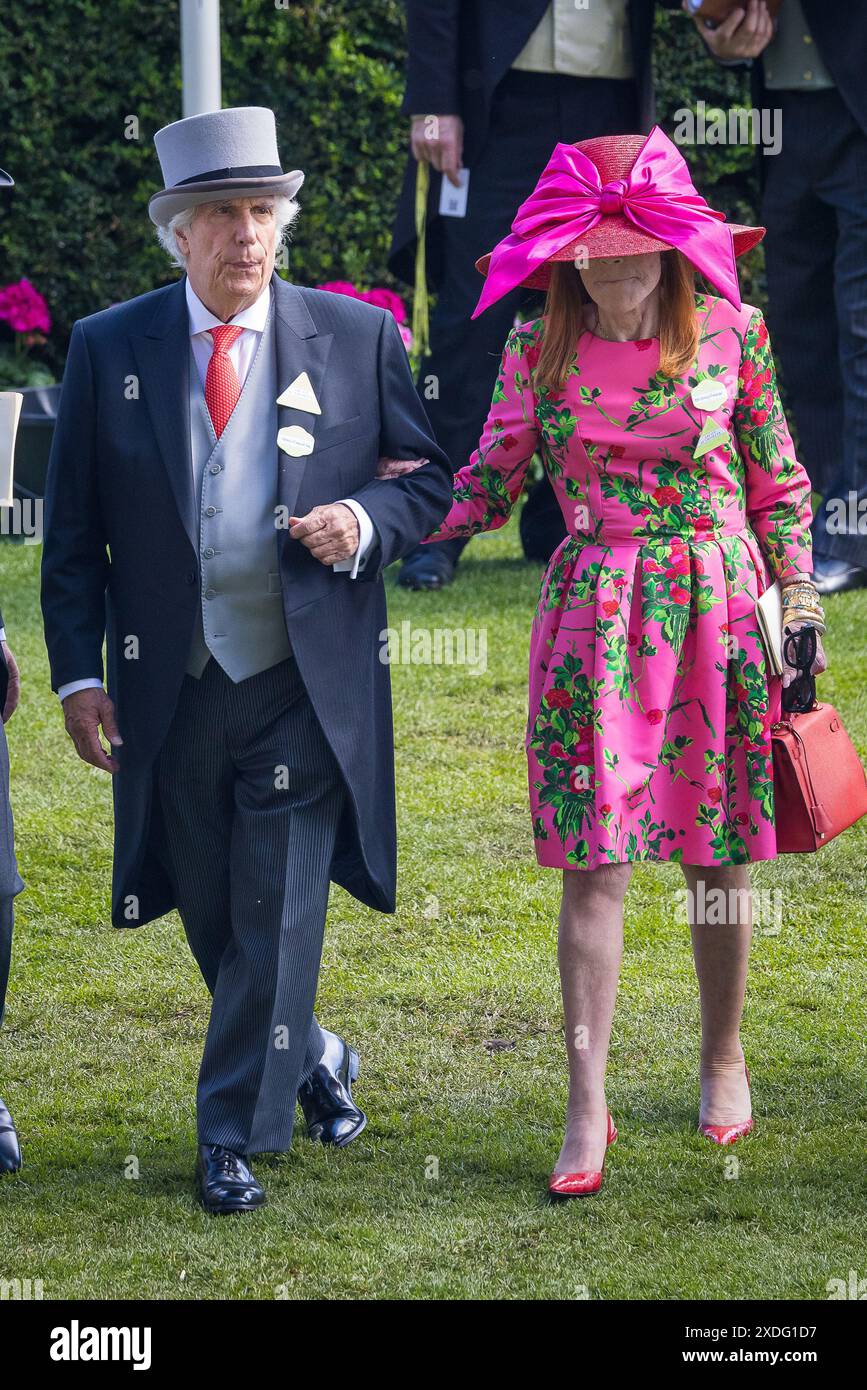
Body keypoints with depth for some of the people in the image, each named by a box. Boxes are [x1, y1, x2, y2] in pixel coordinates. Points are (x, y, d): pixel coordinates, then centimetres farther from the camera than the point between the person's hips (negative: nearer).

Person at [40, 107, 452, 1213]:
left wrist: (367, 521, -13)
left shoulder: (358, 338, 2)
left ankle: (235, 1135, 5)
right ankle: (314, 1061, 37)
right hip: (170, 695, 2)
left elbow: (426, 477, 9)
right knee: (212, 919, 12)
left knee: (276, 917, -5)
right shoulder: (108, 351, 2)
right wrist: (77, 671, -4)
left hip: (307, 689, -2)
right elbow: (73, 530, 4)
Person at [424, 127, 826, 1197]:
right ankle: (587, 1110, -8)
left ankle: (723, 1057, 29)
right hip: (594, 614, 0)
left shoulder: (731, 332, 0)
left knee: (714, 855, 8)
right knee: (594, 857, -7)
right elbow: (488, 482, 7)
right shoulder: (539, 348, 1)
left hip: (716, 603, 0)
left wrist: (799, 605, 5)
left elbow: (778, 482, 7)